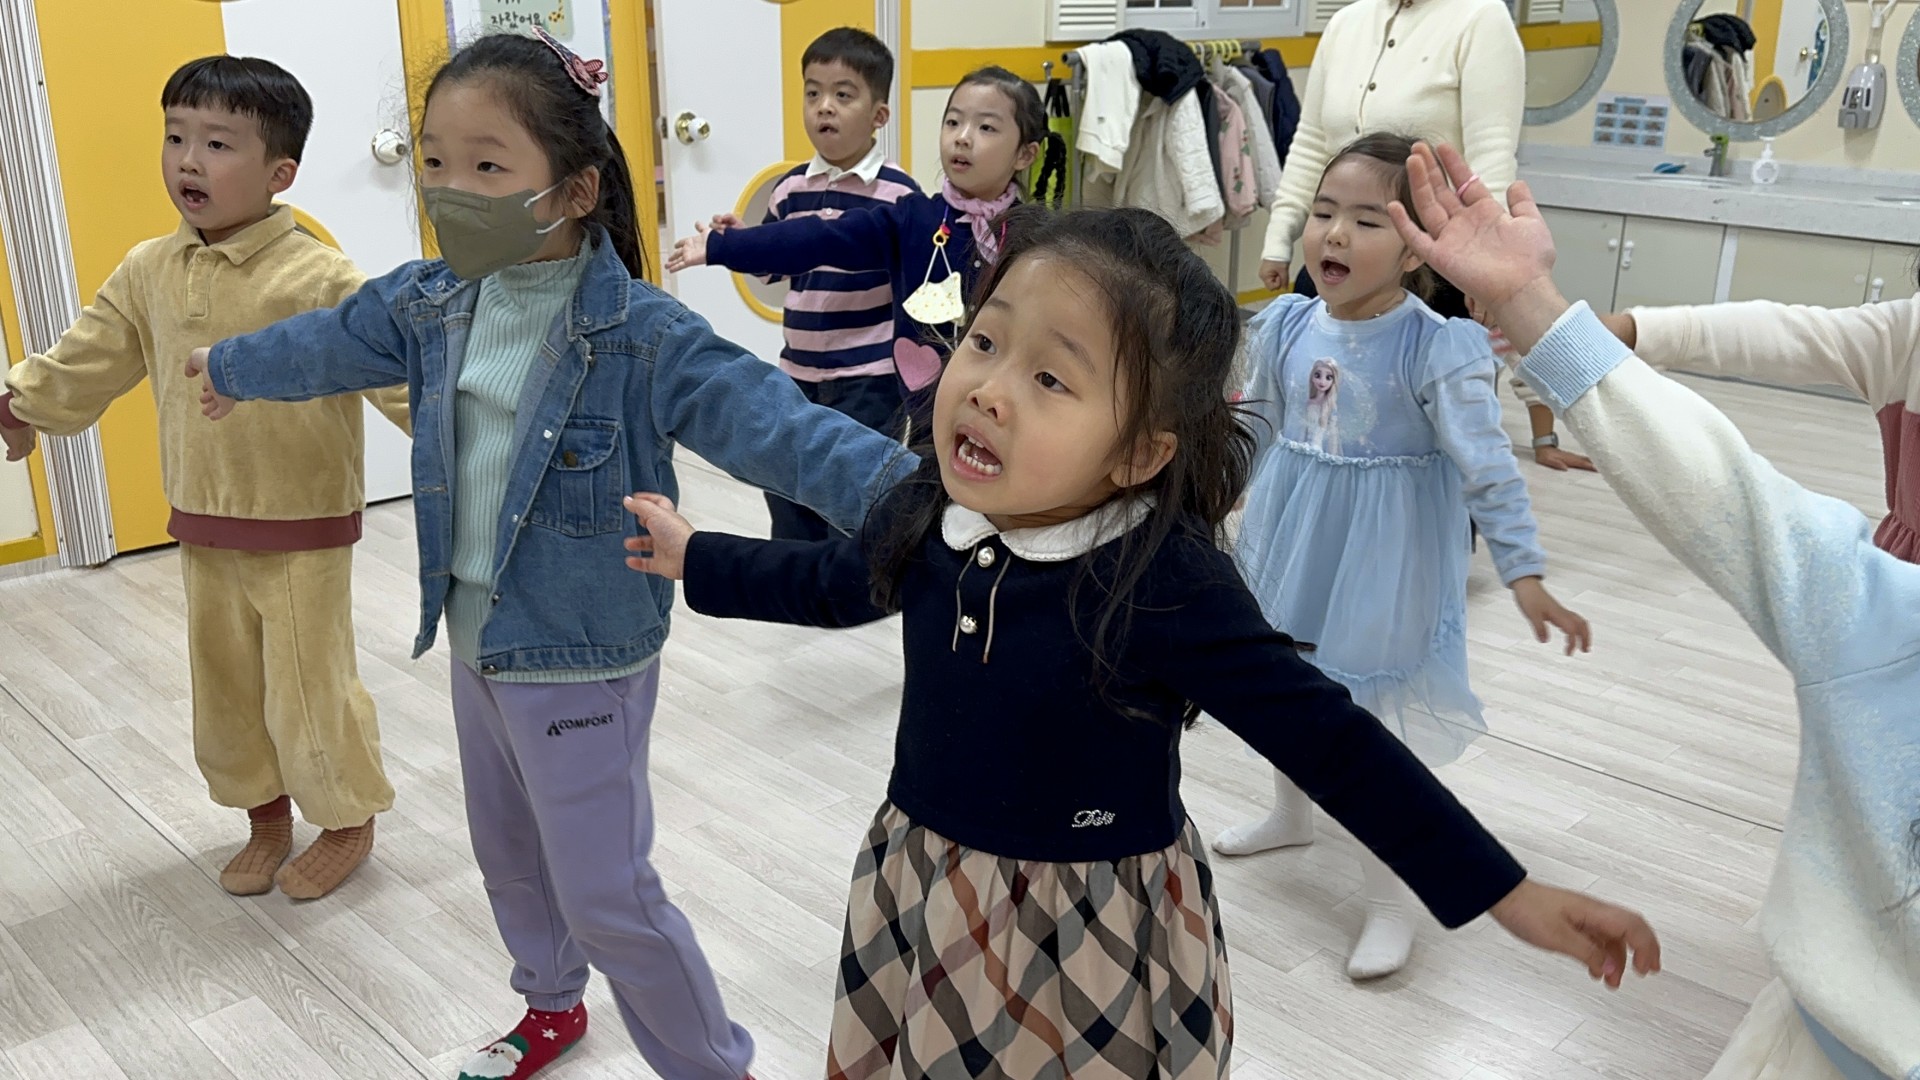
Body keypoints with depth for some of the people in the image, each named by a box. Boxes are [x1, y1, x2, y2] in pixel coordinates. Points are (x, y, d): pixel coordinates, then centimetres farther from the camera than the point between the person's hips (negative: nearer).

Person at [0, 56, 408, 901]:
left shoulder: (320, 279, -18)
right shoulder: (149, 271, 2)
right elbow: (86, 358, 15)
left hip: (303, 532, -6)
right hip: (203, 530, 7)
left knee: (310, 685, 4)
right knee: (225, 686, 18)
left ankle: (348, 821, 28)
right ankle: (266, 819, 38)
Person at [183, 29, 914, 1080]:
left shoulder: (641, 334, -24)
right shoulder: (426, 303, -3)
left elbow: (767, 420, -35)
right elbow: (326, 344, 17)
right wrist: (231, 366, 36)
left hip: (583, 661, -7)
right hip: (476, 642, 7)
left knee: (605, 897, 3)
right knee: (509, 853, 26)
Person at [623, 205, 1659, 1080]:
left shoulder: (1168, 585, -27)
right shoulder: (929, 511, -11)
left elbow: (1330, 741, -20)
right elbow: (835, 580, 13)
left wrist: (1507, 894, -18)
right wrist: (696, 557, 20)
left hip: (1093, 939, -5)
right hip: (920, 902, 5)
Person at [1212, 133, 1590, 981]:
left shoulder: (1435, 348, -21)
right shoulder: (1287, 327, -5)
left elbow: (1487, 466, -21)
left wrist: (1525, 573, -24)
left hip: (1382, 570, -6)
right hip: (1292, 554, 6)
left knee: (1381, 728, 4)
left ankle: (1390, 901, 22)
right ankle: (1291, 814, 51)